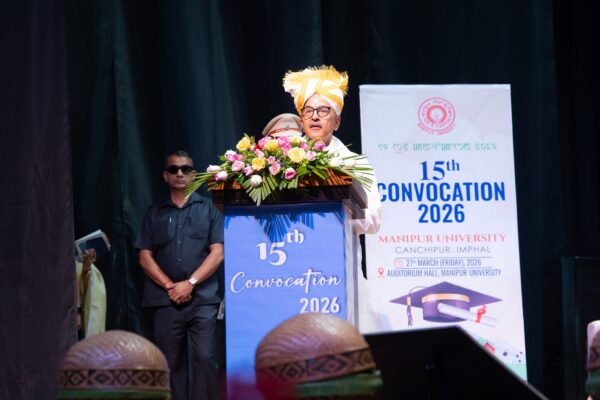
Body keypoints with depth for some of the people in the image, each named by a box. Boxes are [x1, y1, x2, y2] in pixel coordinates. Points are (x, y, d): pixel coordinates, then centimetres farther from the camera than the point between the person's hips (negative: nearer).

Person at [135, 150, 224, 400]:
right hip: (165, 299, 2)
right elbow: (145, 257, 8)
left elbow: (217, 253, 1)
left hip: (203, 298, -2)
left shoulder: (208, 208, 9)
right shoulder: (154, 213, 14)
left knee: (204, 358, -10)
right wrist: (169, 286, -6)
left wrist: (190, 283, -9)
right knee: (171, 362, 2)